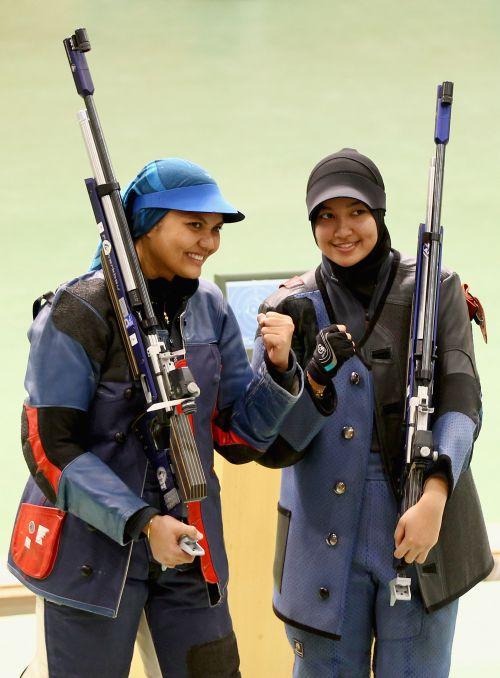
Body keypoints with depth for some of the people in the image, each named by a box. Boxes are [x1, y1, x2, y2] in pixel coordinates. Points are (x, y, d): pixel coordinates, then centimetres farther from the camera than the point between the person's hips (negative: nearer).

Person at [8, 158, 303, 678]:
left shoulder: (210, 309, 5)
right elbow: (49, 447, -14)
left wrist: (278, 369, -9)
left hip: (189, 546, 5)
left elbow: (237, 437, 8)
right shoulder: (82, 311, -11)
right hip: (94, 546, -5)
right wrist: (140, 522, -21)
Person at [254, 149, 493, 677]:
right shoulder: (292, 308, 5)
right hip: (326, 537, 1)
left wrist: (435, 496, -22)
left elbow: (461, 401, -6)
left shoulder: (435, 290, 3)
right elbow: (273, 447, 0)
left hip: (420, 533, -1)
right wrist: (313, 380, -19)